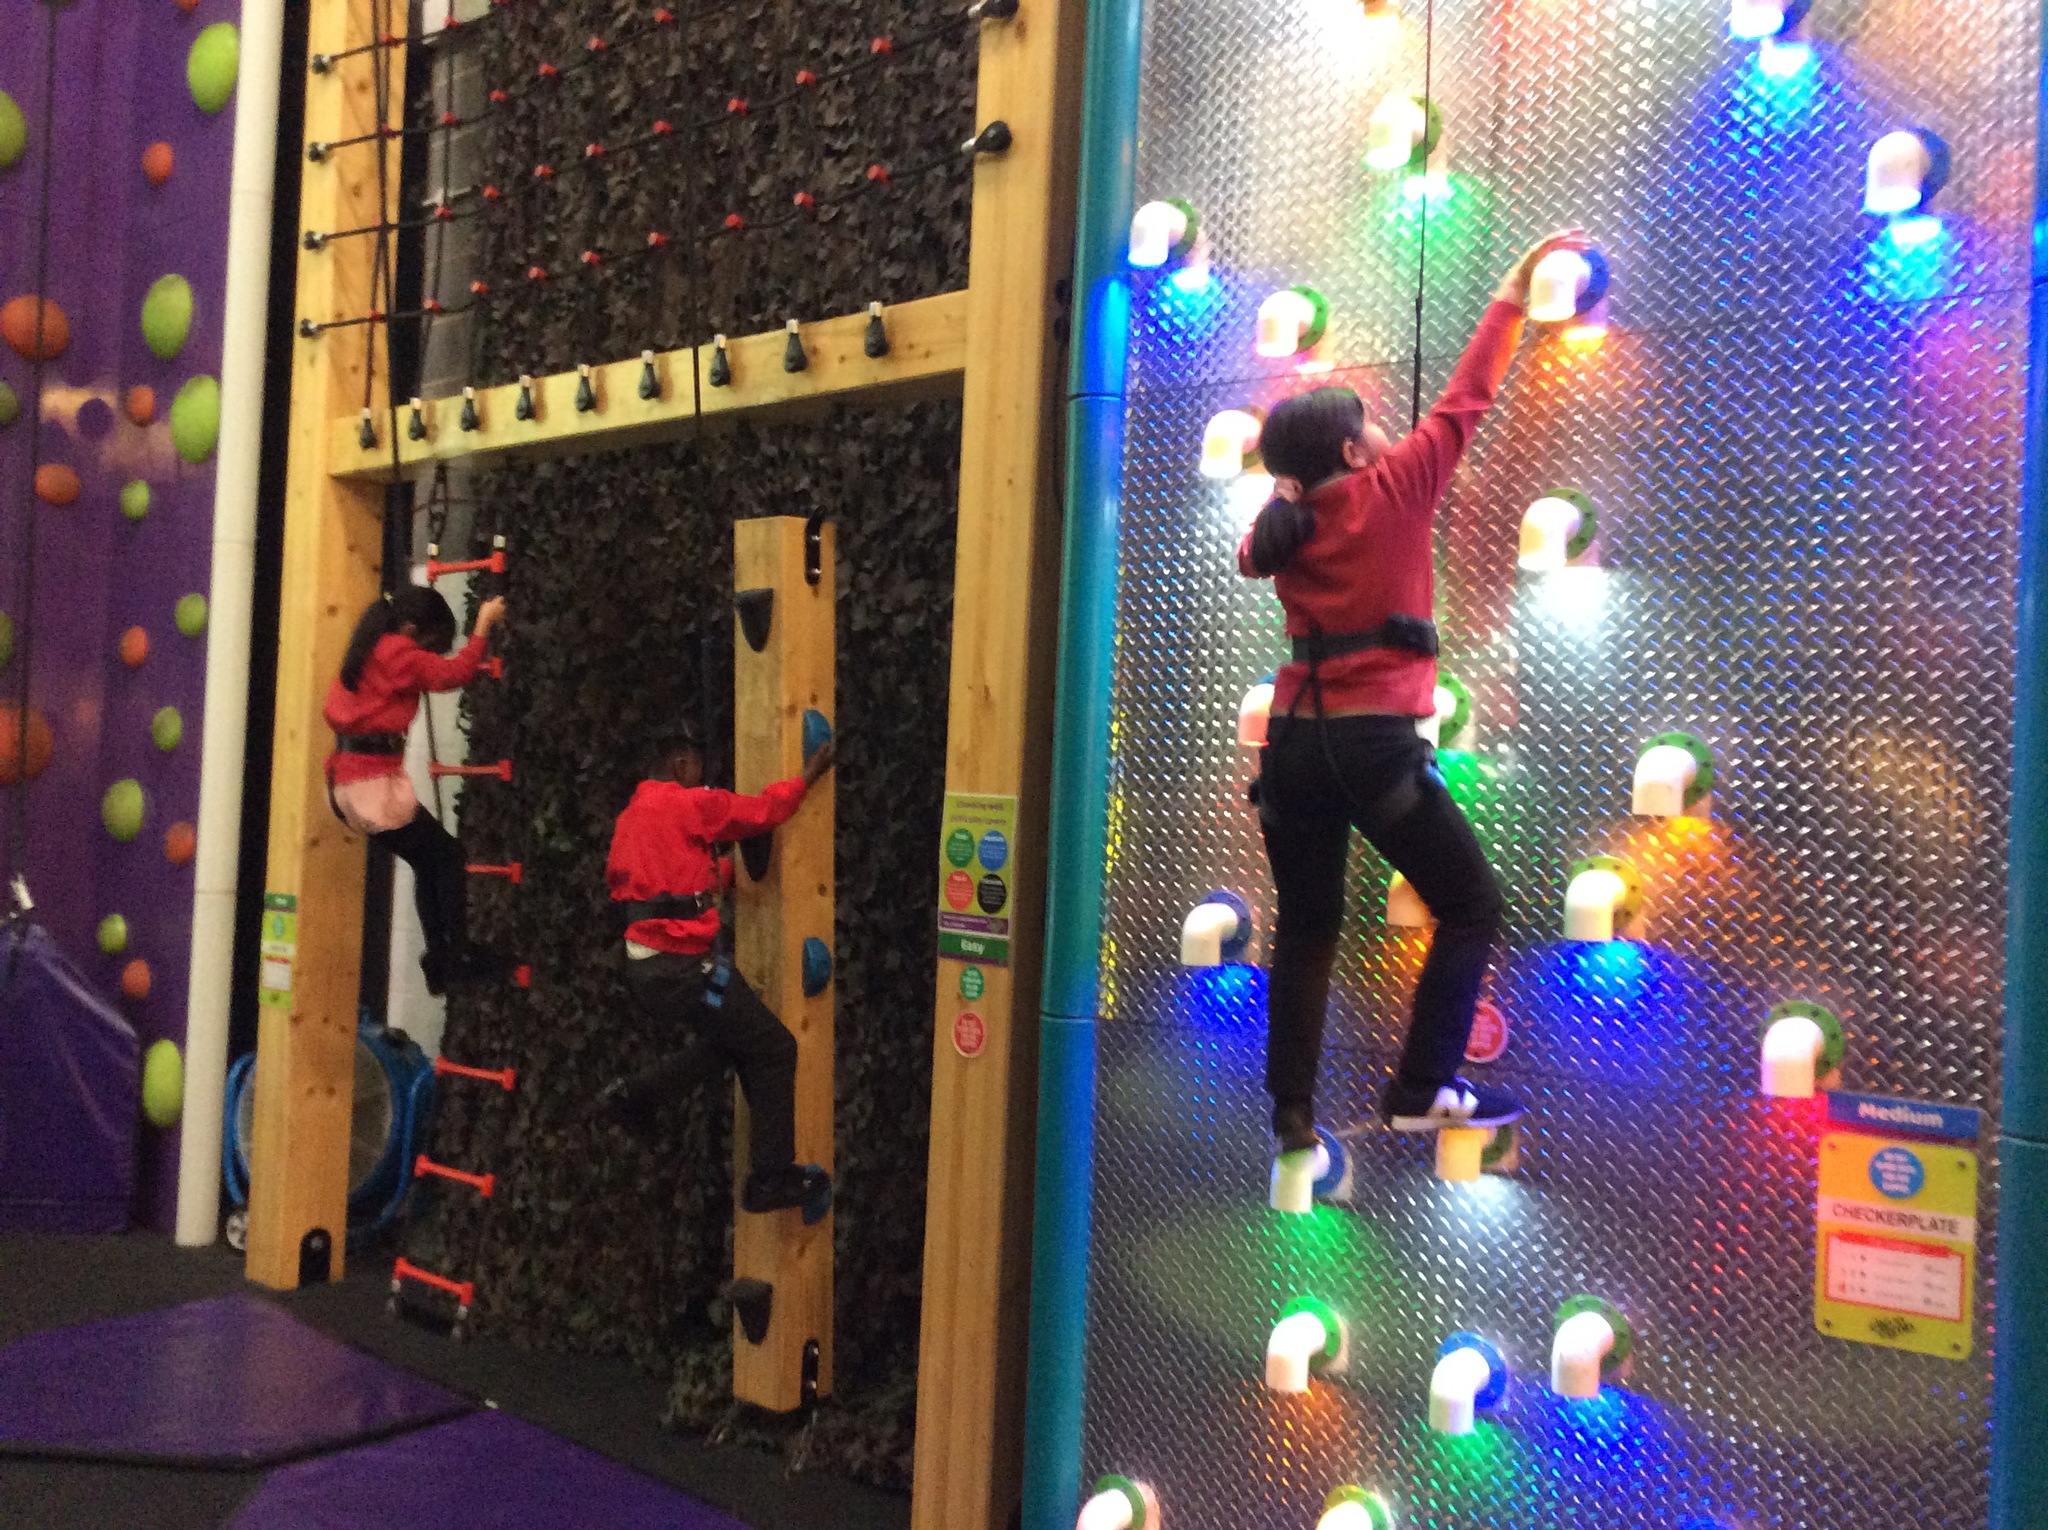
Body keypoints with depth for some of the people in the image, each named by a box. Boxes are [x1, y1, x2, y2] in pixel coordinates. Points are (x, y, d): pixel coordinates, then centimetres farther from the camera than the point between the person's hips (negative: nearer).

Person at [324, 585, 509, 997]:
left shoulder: (368, 652, 17)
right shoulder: (397, 653, -9)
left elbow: (334, 708, 24)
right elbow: (454, 672, -14)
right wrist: (483, 625, -6)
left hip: (346, 781, 9)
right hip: (374, 781, -9)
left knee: (429, 861, 13)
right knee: (448, 855, -1)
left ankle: (439, 963, 12)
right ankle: (458, 958, -3)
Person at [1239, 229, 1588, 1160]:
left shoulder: (1283, 527, 9)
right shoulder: (1393, 489, -3)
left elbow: (1254, 554, 34)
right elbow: (1466, 396, 4)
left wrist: (1288, 487, 29)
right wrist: (1514, 292, 15)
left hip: (1293, 740, 6)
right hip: (1374, 740, -6)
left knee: (1305, 928, 16)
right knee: (1471, 906, 8)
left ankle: (1292, 1112, 16)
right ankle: (1423, 1091, 4)